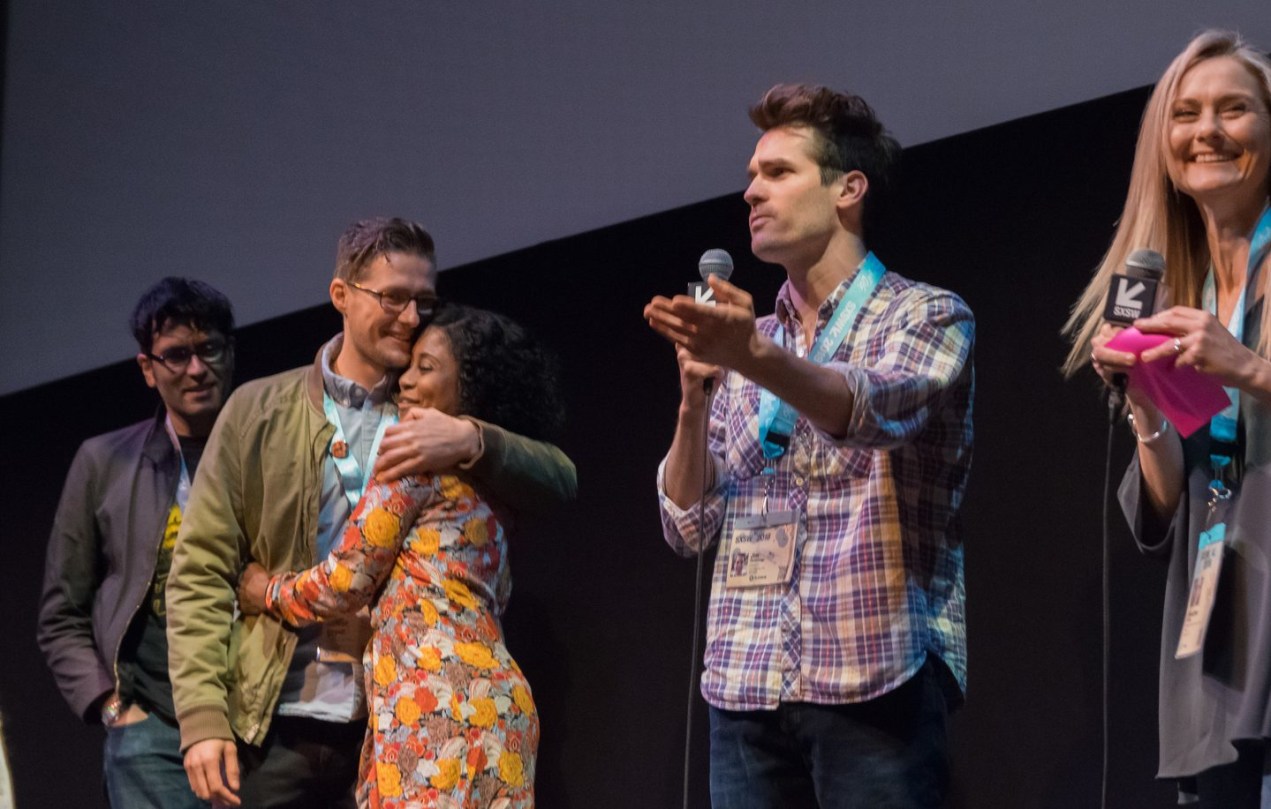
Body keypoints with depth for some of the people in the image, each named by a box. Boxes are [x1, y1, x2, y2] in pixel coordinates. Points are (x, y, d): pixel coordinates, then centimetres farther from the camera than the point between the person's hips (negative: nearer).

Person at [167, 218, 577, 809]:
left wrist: (471, 442, -18)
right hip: (274, 728, -1)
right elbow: (201, 571, 3)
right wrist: (203, 717, -7)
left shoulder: (438, 421, 10)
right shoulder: (259, 411, 6)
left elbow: (559, 479, 1)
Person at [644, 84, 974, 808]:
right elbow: (690, 527, 12)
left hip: (874, 675, -4)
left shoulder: (928, 315, 3)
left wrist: (757, 359, -38)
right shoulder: (744, 343, 18)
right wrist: (695, 397, -3)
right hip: (747, 682, 5)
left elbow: (873, 406, -21)